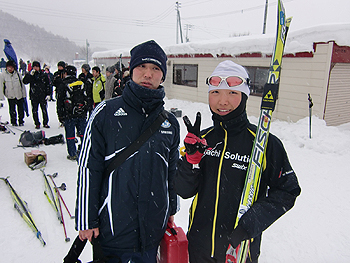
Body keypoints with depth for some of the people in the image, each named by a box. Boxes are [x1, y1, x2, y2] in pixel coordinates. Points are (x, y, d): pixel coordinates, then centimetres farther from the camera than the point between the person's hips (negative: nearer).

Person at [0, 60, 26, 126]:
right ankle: (13, 122, 19)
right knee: (12, 110, 3)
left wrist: (24, 94, 7)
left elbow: (22, 84, 7)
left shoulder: (17, 74, 0)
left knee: (21, 110, 8)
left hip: (19, 95, 1)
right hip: (10, 96, -1)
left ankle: (21, 121, 24)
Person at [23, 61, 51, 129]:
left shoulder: (43, 75, 5)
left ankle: (45, 123, 13)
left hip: (43, 95, -1)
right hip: (34, 96, 1)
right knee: (34, 110, 5)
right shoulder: (29, 74, 6)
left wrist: (48, 94, 2)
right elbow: (25, 81, -9)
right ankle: (37, 124, 14)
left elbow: (47, 85, 8)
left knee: (44, 110, 2)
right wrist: (30, 74, -18)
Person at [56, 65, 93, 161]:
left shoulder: (63, 86, -4)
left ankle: (72, 154, 10)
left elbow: (59, 103, -3)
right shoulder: (81, 84, 8)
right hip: (82, 114, 4)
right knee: (83, 134, 11)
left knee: (70, 135, 5)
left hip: (69, 115, -4)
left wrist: (60, 116, 3)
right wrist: (87, 110, 18)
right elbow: (88, 98, 11)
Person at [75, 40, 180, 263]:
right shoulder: (106, 112, -6)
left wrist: (171, 210, 18)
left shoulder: (170, 123, 3)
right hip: (113, 226, -2)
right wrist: (86, 221, -4)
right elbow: (88, 168, -5)